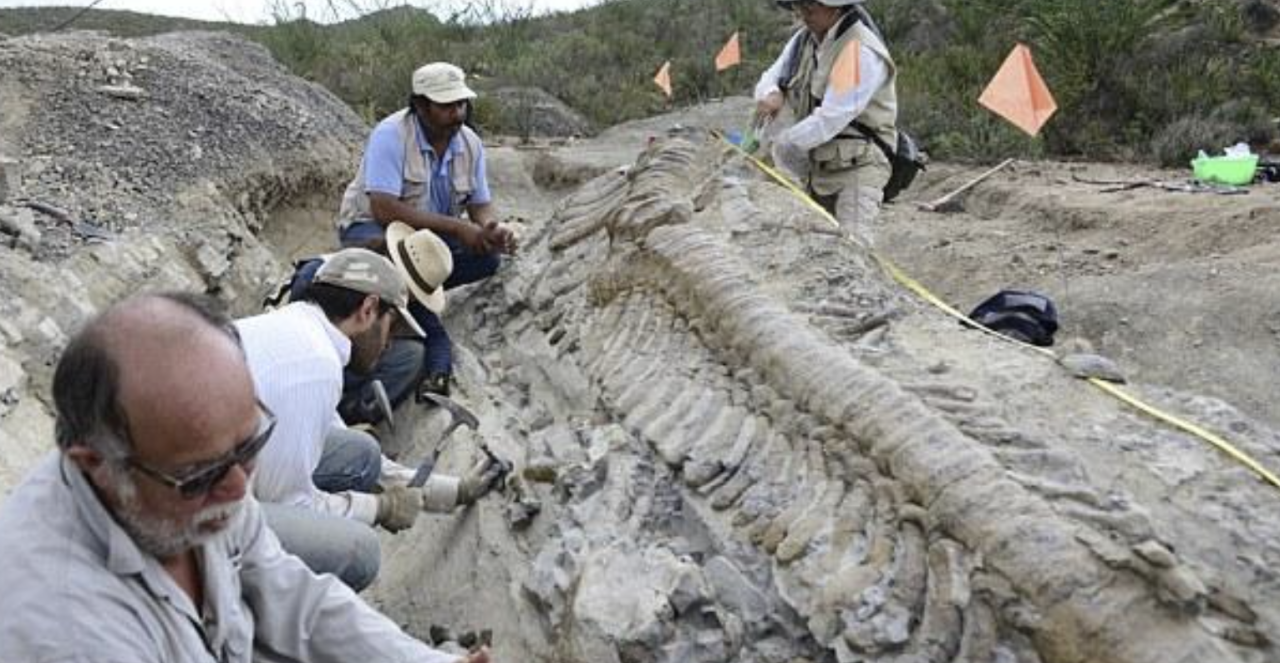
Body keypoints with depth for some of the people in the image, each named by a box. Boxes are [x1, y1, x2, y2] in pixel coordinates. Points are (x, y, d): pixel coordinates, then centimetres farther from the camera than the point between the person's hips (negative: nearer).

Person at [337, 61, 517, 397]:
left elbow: (480, 206, 1)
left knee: (487, 258, -20)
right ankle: (438, 352, -23)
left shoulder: (470, 143, -5)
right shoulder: (391, 135, -23)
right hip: (371, 226, -5)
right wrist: (457, 227, -33)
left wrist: (492, 231, -25)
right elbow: (384, 209, -31)